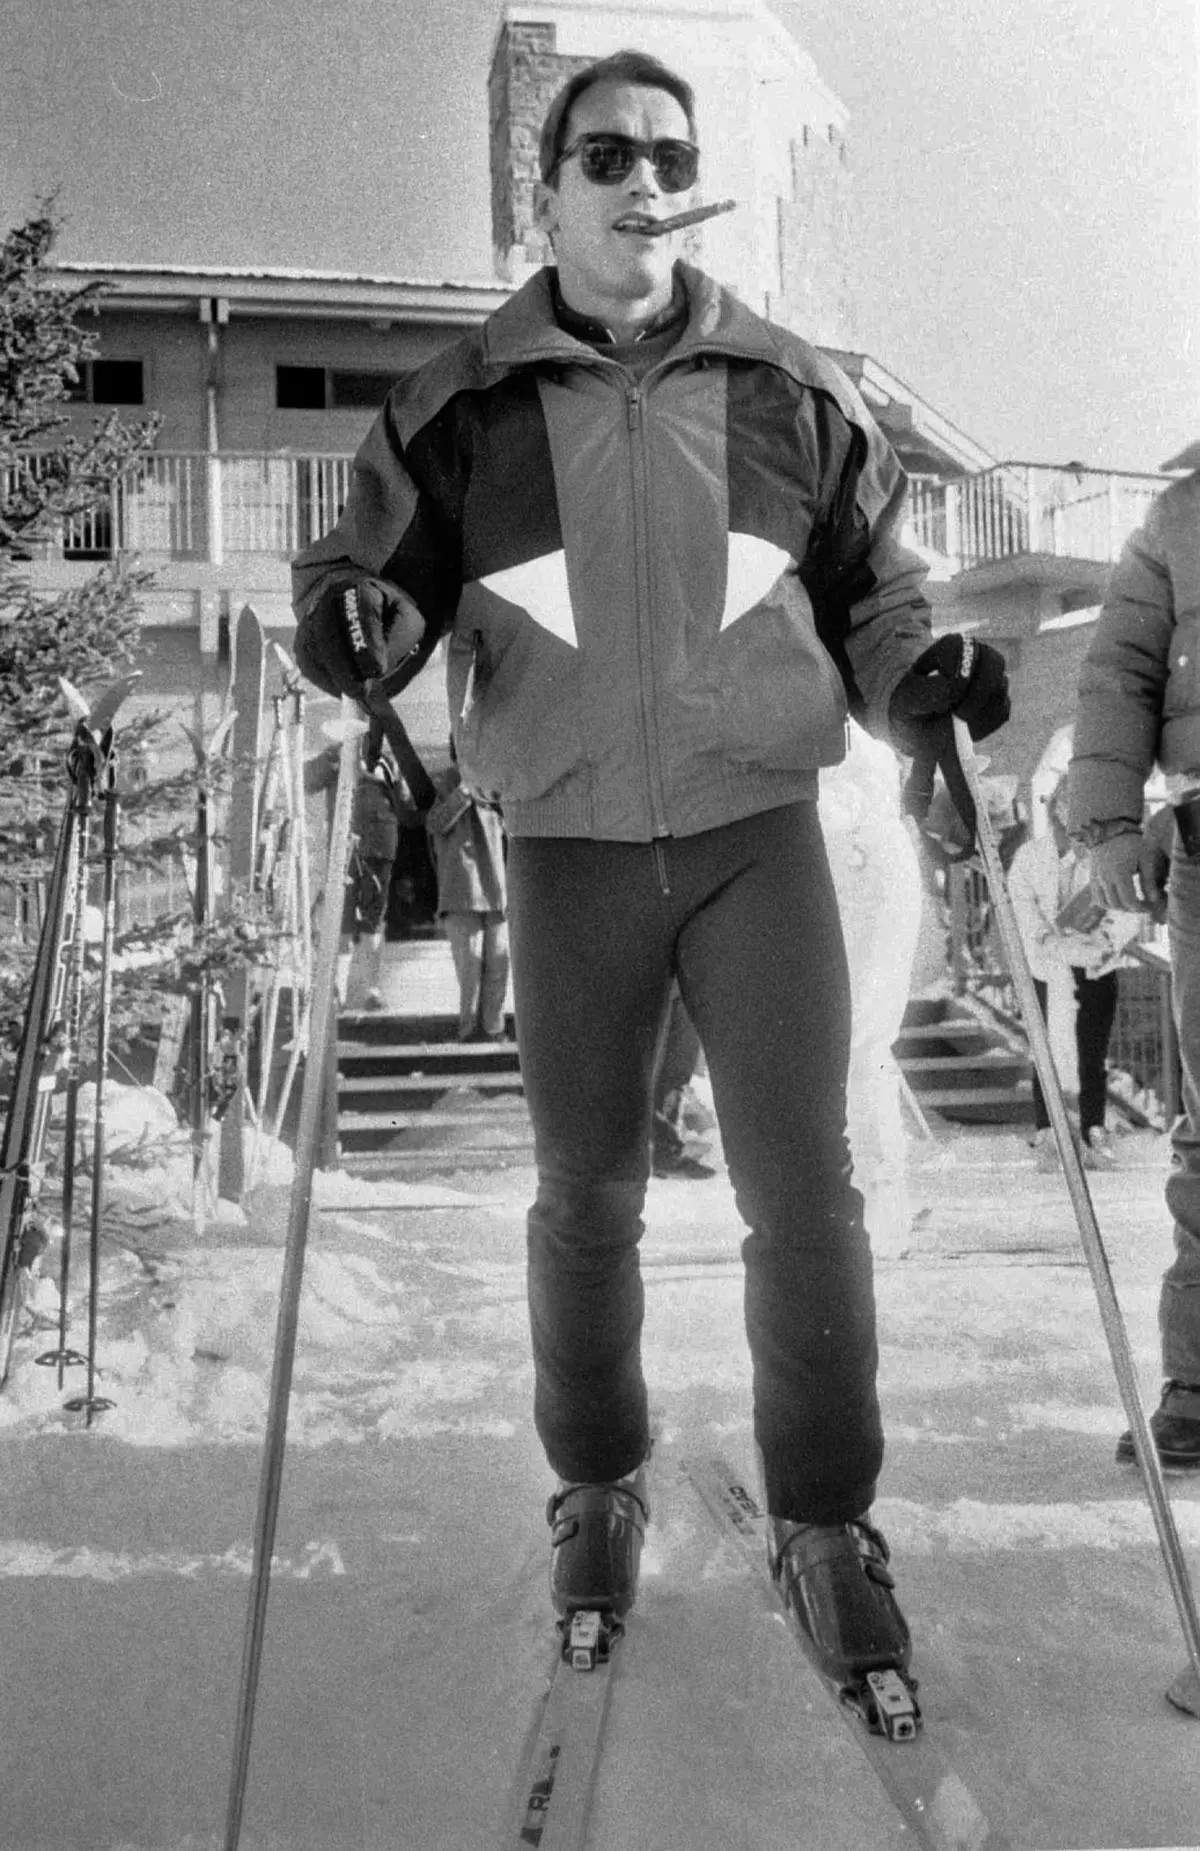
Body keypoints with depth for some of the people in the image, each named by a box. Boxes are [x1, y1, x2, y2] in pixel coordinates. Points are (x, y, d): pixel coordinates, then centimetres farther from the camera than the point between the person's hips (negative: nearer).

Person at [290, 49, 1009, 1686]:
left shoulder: (793, 390, 7)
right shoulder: (459, 406, 3)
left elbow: (870, 588, 13)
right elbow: (372, 570, 8)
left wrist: (917, 680, -7)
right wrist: (355, 619, -15)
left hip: (758, 831, 0)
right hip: (569, 847, 0)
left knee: (803, 1190, -3)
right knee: (585, 1195, 11)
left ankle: (825, 1521, 16)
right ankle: (598, 1486, 32)